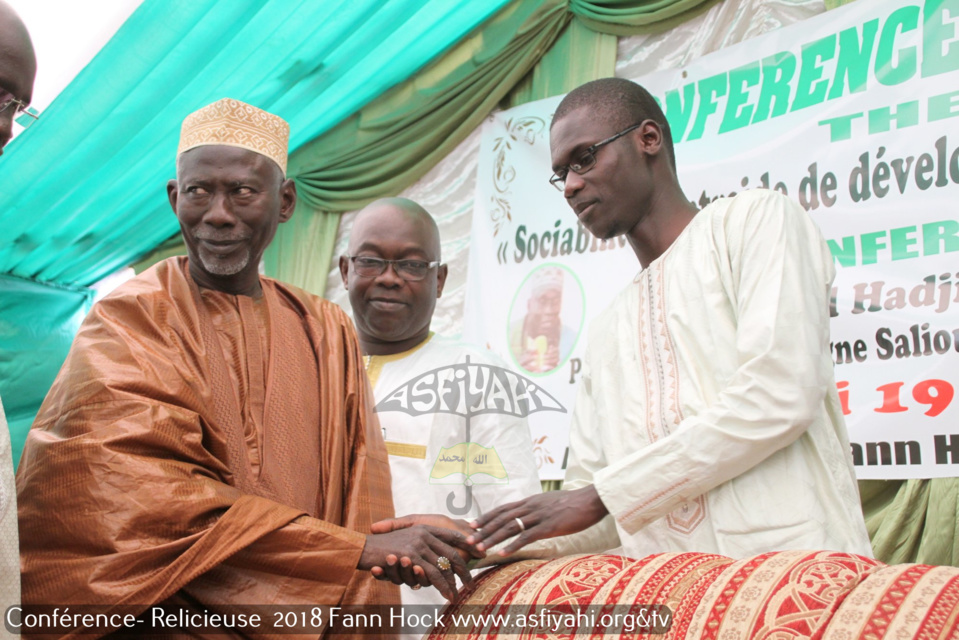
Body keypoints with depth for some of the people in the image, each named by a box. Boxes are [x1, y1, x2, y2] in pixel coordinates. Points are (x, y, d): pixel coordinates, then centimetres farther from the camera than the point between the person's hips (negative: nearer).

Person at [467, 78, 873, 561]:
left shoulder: (755, 218, 4)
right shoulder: (606, 331, 22)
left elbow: (780, 398, -10)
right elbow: (588, 486, 19)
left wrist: (602, 496, -8)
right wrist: (481, 545, 3)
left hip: (795, 566, -6)